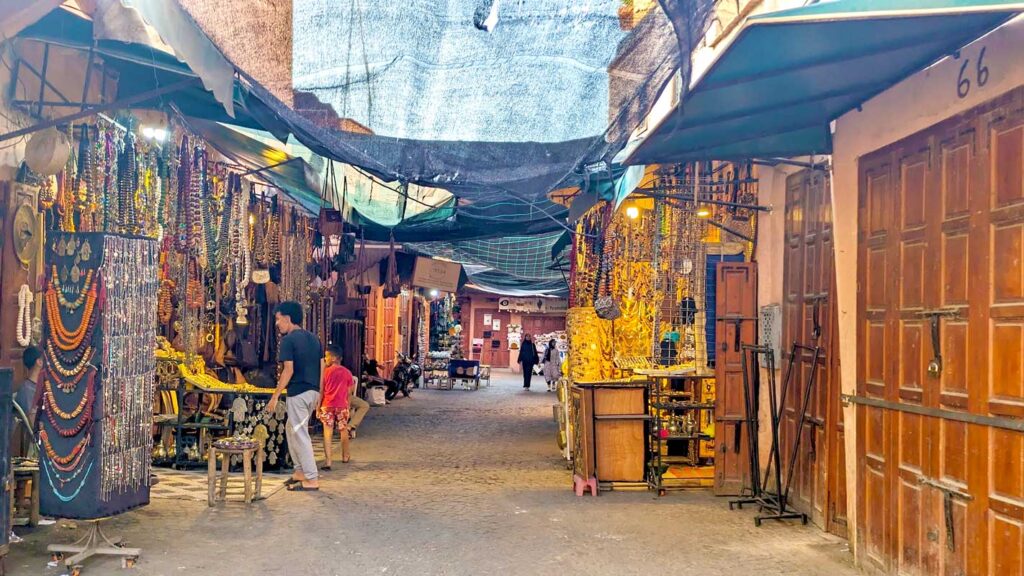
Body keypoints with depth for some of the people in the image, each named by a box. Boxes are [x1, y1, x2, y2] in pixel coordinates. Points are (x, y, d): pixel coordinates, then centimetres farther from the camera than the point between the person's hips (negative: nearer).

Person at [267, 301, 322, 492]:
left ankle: (312, 480, 0)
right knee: (291, 430, 21)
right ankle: (300, 471, 23)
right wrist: (318, 393, 19)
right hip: (313, 391, 8)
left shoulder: (288, 340, -11)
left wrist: (275, 397, -14)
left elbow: (288, 370, -17)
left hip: (297, 393, -8)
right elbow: (322, 367, 11)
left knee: (300, 434, -2)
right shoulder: (313, 338, 11)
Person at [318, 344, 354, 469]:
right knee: (343, 431, 18)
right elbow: (349, 392, 5)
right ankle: (345, 456, 32)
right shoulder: (347, 372, 3)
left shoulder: (326, 371, -4)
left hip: (327, 406, -2)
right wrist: (348, 406, 16)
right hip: (342, 406, 2)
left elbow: (321, 391, -4)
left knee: (328, 433, -4)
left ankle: (328, 461, -14)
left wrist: (318, 408, 2)